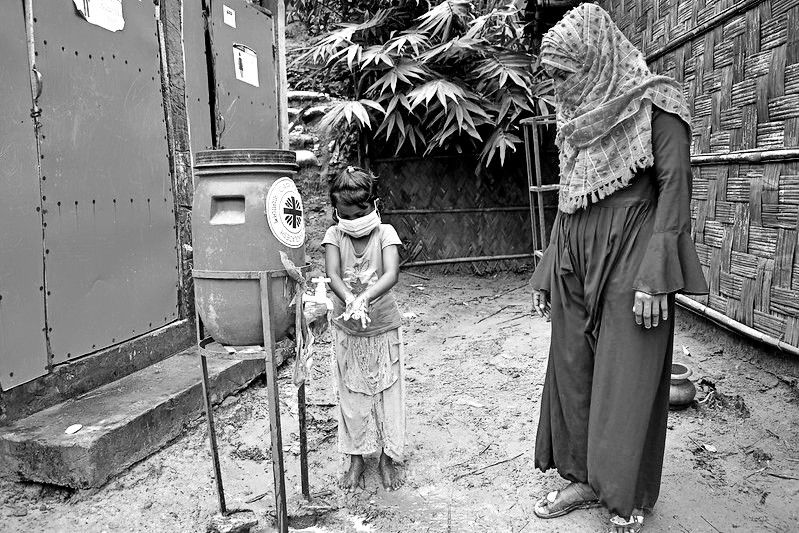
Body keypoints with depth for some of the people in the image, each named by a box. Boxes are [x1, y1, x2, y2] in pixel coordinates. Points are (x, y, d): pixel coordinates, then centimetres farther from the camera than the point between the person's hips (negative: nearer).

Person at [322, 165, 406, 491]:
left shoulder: (385, 233, -10)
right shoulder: (334, 235, -6)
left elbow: (392, 274, -26)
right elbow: (333, 275, -21)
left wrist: (366, 298, -43)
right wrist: (350, 300, -41)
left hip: (383, 327, -1)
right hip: (347, 330, 2)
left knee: (387, 392, 8)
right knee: (351, 394, 12)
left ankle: (388, 458, 26)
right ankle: (357, 458, 29)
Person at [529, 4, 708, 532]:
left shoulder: (654, 102, -5)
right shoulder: (577, 117, 14)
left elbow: (675, 188, -11)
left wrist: (654, 276, -19)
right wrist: (546, 275, 14)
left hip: (629, 259, -6)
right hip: (576, 263, 7)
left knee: (626, 384, 0)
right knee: (572, 373, 8)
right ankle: (584, 478, 24)